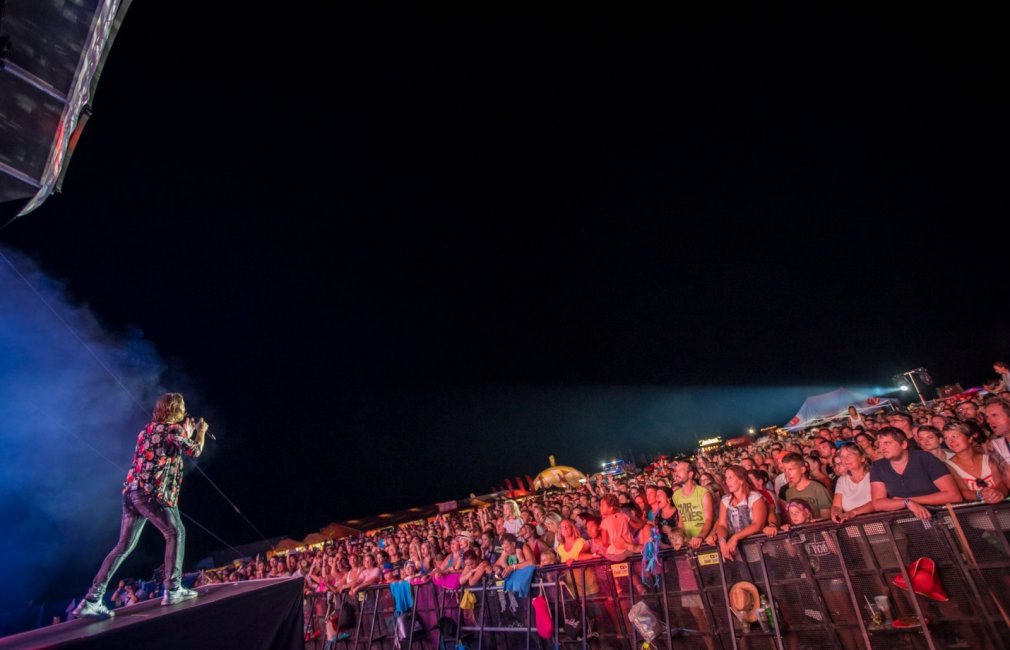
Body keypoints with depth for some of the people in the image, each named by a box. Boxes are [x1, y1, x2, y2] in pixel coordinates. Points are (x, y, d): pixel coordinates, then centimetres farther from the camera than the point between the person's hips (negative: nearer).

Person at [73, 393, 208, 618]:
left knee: (124, 546, 11)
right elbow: (195, 451, 0)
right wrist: (200, 431, 15)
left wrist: (186, 433, 31)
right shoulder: (173, 429, -7)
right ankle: (173, 589, 6)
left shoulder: (149, 428, 20)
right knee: (175, 532, 5)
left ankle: (92, 599, 8)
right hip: (153, 492, -8)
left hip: (132, 491, 8)